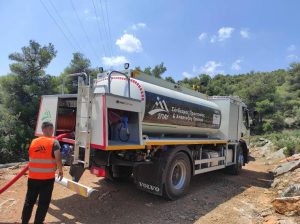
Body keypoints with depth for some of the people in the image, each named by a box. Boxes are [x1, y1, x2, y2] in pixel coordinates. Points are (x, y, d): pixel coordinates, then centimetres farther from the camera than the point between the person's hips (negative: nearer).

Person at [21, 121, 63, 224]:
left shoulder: (33, 142, 8)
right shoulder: (54, 142, -9)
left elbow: (31, 158, 16)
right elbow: (58, 159, -15)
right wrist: (60, 170, 1)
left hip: (32, 177, 5)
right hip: (48, 178, -5)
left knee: (29, 201, 19)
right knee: (43, 203, 9)